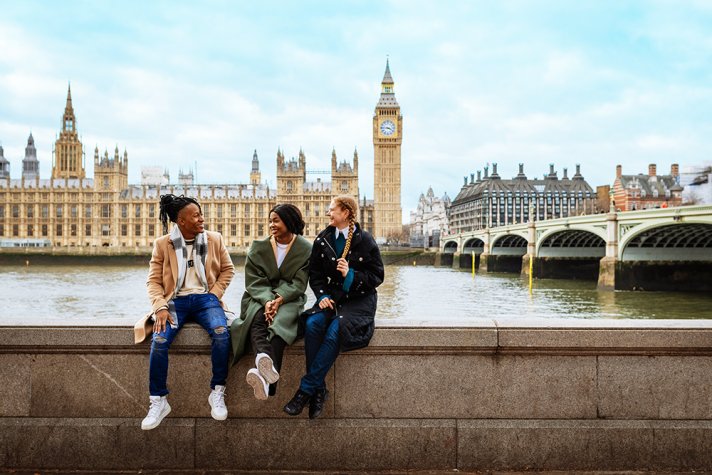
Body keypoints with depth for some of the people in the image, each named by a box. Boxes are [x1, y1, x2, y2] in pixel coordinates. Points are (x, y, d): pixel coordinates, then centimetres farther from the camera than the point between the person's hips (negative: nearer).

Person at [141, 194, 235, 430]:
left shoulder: (214, 239, 6)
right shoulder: (162, 244, 3)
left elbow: (227, 269, 14)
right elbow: (154, 280, 3)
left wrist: (214, 295, 0)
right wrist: (160, 307, -13)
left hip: (204, 298, 0)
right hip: (176, 300, 0)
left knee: (221, 333, -31)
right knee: (159, 341, -27)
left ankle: (217, 393, -15)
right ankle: (158, 402, -10)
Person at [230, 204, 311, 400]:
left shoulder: (305, 249, 3)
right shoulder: (258, 247, 8)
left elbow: (299, 284, -3)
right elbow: (254, 281, 0)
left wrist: (279, 299, -22)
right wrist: (267, 300, -20)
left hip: (289, 300, -1)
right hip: (259, 297, 2)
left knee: (280, 321, -36)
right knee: (257, 318, -35)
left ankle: (264, 375, -58)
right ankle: (267, 364, -63)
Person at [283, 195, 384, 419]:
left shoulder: (365, 240, -2)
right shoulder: (323, 239, 10)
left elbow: (377, 277, 0)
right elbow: (315, 273, 12)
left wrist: (351, 274, -16)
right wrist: (323, 295, -5)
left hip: (358, 299, -4)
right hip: (331, 296, 4)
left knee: (336, 330, -32)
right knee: (312, 324, -28)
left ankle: (306, 389, -24)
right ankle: (319, 390, -21)